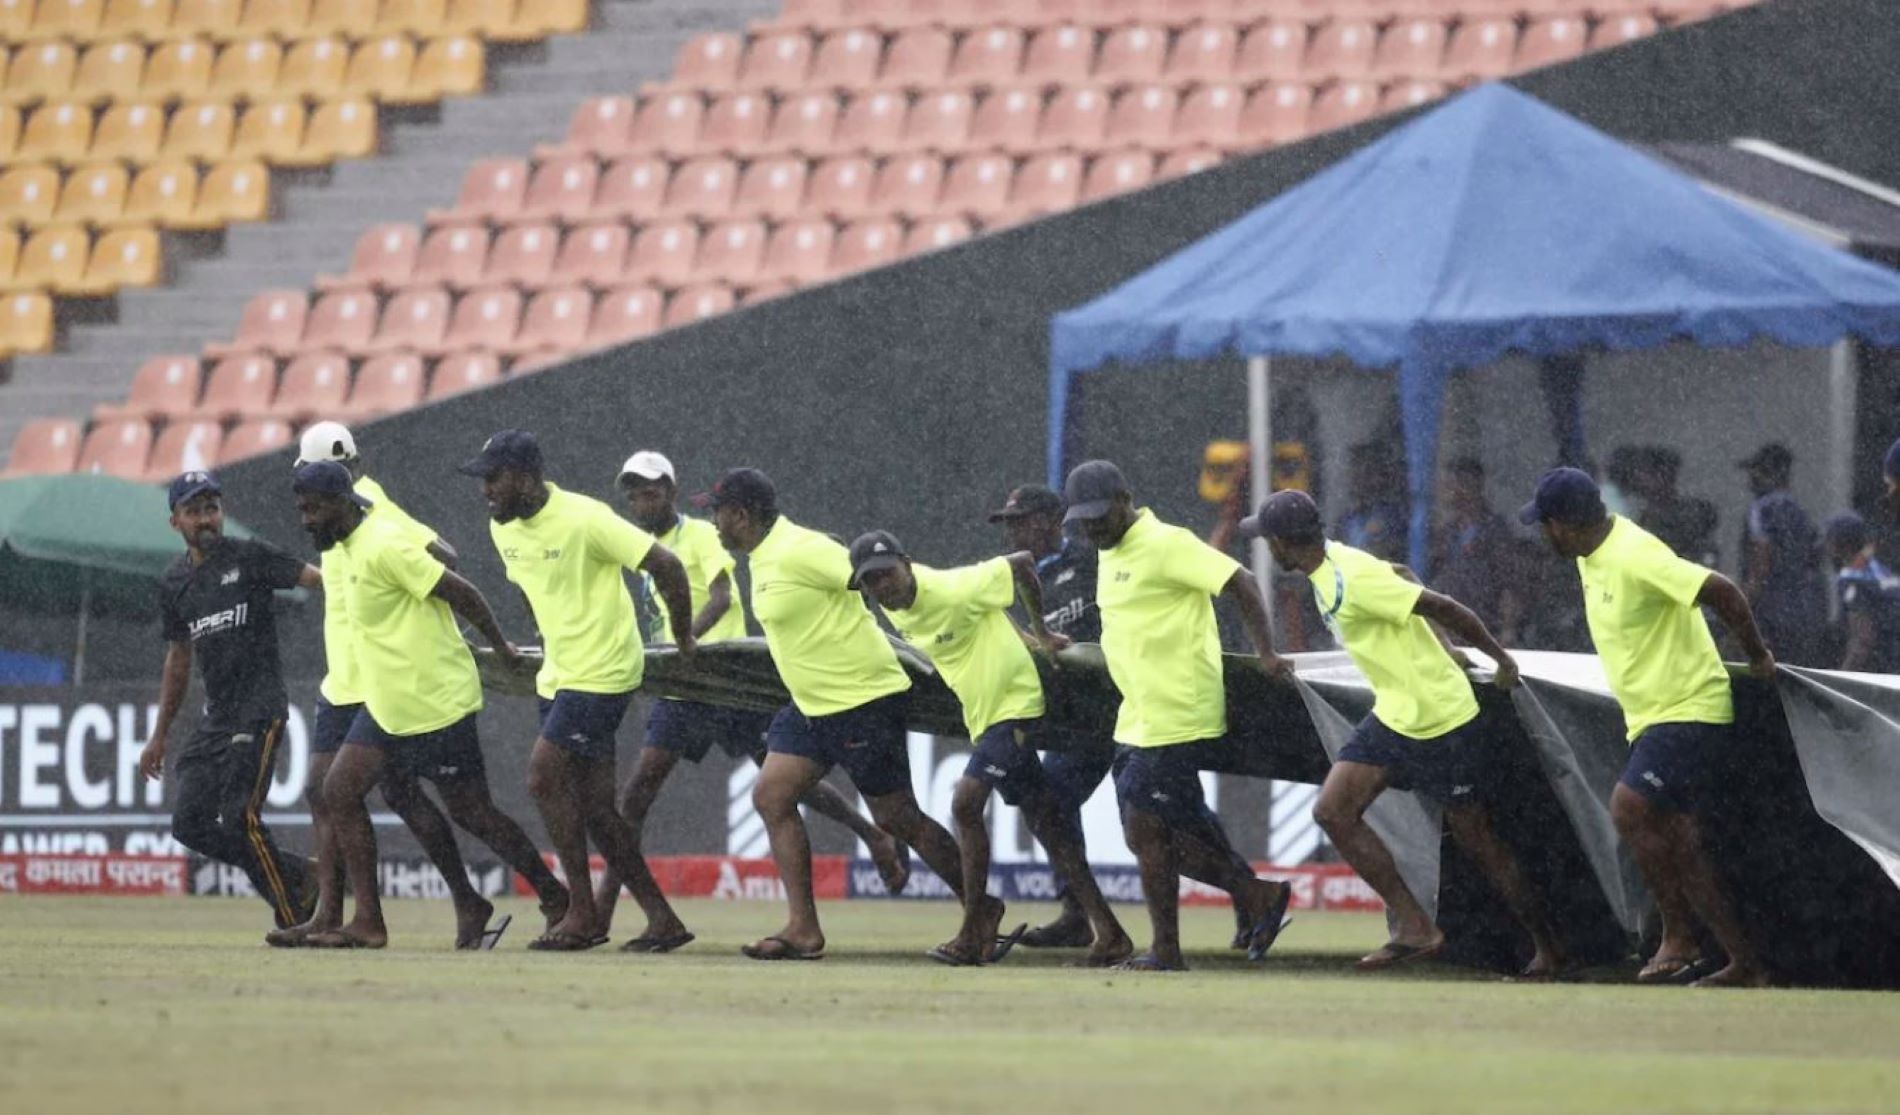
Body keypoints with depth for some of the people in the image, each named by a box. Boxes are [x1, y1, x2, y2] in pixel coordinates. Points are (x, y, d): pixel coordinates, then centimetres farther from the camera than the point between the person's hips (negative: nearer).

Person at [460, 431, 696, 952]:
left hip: (603, 670, -9)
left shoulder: (584, 519, -19)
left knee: (545, 777, -15)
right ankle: (660, 916, 12)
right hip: (560, 673, 9)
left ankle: (583, 914, -8)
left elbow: (666, 566, -17)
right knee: (593, 804, 6)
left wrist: (684, 644, -9)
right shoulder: (503, 528, 5)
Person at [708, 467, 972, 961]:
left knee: (897, 817, -3)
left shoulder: (799, 551, -20)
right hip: (812, 703, 10)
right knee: (771, 797, 3)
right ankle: (803, 930, 4)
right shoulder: (765, 558, 10)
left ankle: (982, 911, 10)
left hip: (864, 697, -10)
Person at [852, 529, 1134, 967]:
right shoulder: (897, 612, 1)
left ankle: (973, 936, -14)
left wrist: (1041, 632, -5)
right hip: (983, 715, 9)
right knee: (1043, 822, 7)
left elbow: (1021, 564, -16)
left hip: (1014, 704, -9)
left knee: (966, 803, -18)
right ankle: (1109, 934, 8)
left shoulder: (953, 590, -23)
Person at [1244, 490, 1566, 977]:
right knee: (1333, 811, -2)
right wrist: (1440, 650, 24)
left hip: (1440, 721, -9)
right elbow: (1401, 579, 20)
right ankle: (1414, 926, 0)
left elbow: (1445, 609, -22)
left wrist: (1500, 658, -10)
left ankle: (1546, 946, 15)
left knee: (1476, 839, 0)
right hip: (1392, 716, 9)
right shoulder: (1330, 563, 4)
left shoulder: (1352, 581, -25)